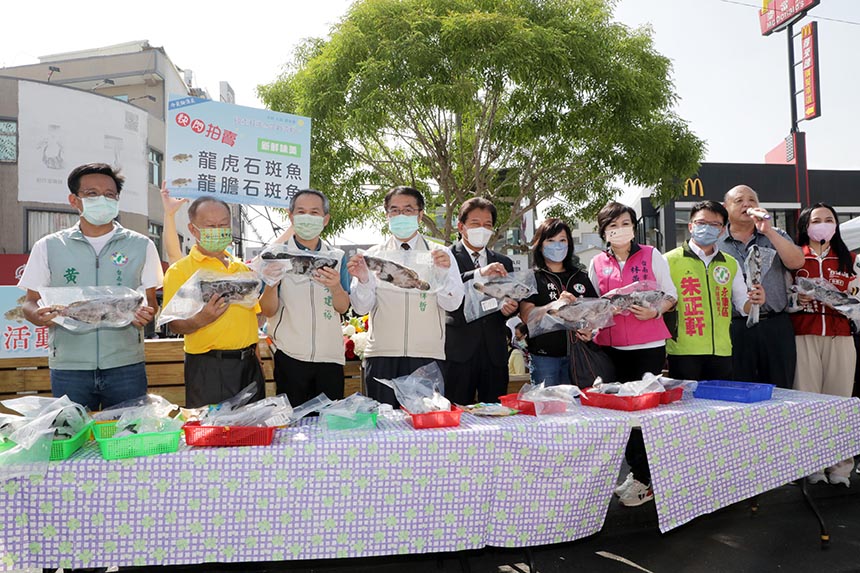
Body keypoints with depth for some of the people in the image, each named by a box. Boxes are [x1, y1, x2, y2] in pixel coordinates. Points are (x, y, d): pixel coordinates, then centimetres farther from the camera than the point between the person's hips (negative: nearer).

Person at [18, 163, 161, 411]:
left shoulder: (141, 245, 7)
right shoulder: (48, 247, 8)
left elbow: (151, 301, 8)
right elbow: (31, 302, 10)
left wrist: (145, 314, -14)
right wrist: (38, 315, -12)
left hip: (126, 364, 0)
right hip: (68, 367, 1)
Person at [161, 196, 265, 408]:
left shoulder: (243, 269, 15)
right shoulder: (180, 270, -3)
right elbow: (175, 324, -10)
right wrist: (200, 320, -29)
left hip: (249, 364, 6)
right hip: (208, 367, -5)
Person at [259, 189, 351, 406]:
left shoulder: (337, 257, 6)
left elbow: (343, 308, -3)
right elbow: (268, 311, -4)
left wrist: (335, 286, -24)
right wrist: (271, 283, -24)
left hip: (330, 355, 2)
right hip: (290, 355, -1)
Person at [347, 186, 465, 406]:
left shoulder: (439, 255, 9)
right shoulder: (373, 255, 9)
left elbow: (452, 303, -2)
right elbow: (362, 307, 2)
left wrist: (445, 271, -19)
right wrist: (362, 280, -18)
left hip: (427, 355, 0)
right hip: (382, 355, 1)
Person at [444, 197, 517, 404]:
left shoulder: (503, 263, 18)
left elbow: (512, 301, 19)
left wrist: (508, 308, -4)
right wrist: (479, 274, -26)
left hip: (495, 352, 5)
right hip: (459, 350, -4)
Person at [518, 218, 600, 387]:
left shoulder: (580, 277, 13)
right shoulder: (533, 278, 0)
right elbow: (527, 316, -11)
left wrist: (591, 328, -4)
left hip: (577, 353, 4)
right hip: (544, 356, -4)